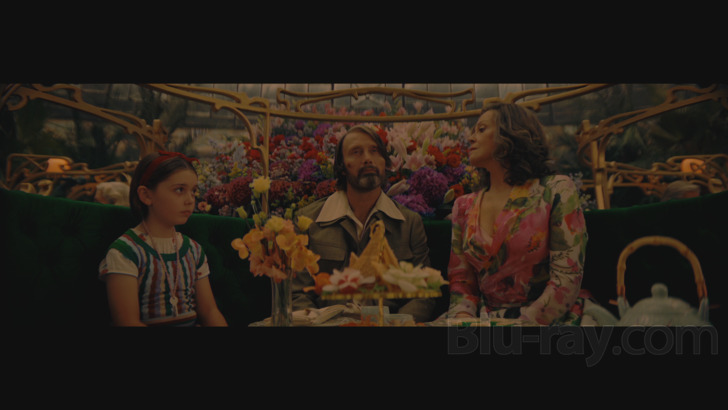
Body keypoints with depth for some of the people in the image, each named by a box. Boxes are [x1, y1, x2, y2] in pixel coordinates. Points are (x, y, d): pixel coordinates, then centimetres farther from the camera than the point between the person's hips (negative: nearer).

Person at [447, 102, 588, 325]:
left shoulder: (556, 191, -1)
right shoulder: (464, 207, 12)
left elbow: (568, 279, -8)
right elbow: (460, 281, 11)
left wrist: (527, 321, -17)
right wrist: (464, 317, -9)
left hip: (546, 322, -4)